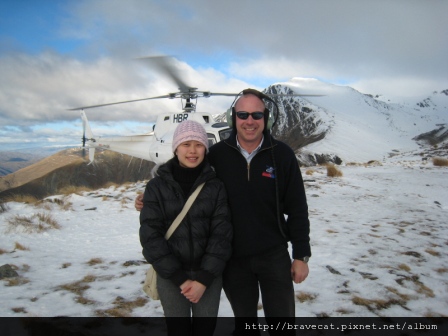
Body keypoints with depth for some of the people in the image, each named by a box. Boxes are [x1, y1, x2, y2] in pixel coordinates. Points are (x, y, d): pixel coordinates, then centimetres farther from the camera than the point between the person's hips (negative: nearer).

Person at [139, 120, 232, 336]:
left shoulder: (216, 186, -2)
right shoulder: (157, 186, -3)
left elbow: (221, 234, -5)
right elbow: (150, 236, -7)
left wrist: (204, 277, -13)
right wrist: (179, 277, -12)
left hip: (209, 275, 1)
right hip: (171, 277, 0)